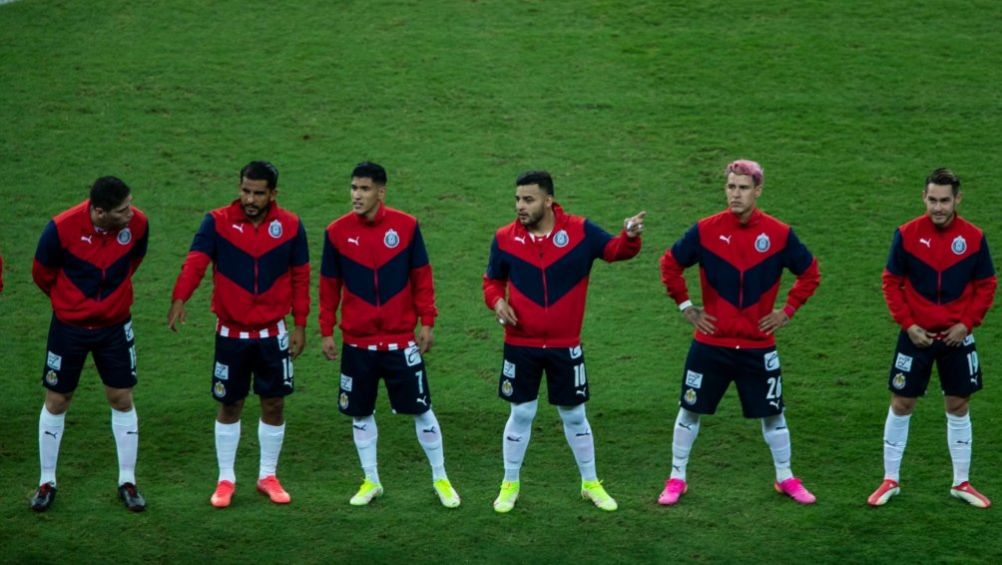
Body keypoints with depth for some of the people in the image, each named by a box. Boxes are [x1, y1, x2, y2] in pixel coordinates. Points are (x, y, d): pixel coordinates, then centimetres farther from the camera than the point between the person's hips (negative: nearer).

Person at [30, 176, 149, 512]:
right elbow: (42, 272, -6)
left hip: (115, 325, 2)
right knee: (56, 402, 7)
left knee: (122, 399, 5)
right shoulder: (63, 228, -27)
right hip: (69, 326, -2)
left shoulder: (137, 224, -18)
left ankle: (127, 482, 19)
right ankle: (47, 482, 22)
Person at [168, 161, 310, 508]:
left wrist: (300, 324, 4)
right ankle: (226, 480, 20)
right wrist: (179, 299, -39)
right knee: (229, 406, 7)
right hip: (231, 333, -1)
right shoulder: (218, 222, -9)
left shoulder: (290, 226, -3)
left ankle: (268, 476, 24)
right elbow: (195, 262, -22)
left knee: (274, 404, 7)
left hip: (273, 333, 1)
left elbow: (300, 277, 5)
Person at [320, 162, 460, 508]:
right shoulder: (337, 232, -3)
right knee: (360, 413, 9)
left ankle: (440, 479, 17)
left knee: (420, 408, 3)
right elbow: (329, 285, 5)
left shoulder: (406, 226, -5)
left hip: (401, 340, -1)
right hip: (356, 342, 2)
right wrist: (326, 332, 4)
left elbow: (422, 277, 0)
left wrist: (427, 322, -3)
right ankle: (371, 482, 25)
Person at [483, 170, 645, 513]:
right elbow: (492, 280, 9)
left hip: (565, 346, 0)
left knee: (574, 415, 11)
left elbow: (614, 250, -9)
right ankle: (510, 485, 23)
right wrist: (496, 302, -12)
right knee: (521, 414, 8)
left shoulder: (580, 231, -8)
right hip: (520, 346, 0)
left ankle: (591, 484, 27)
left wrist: (630, 237, -31)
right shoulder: (505, 238, -4)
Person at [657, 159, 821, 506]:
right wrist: (685, 306, 2)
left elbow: (809, 273, 7)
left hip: (758, 345, 0)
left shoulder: (778, 234, -6)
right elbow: (670, 264, 5)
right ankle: (677, 479, 20)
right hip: (710, 343, 0)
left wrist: (787, 311, 1)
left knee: (773, 414, 9)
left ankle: (785, 479, 27)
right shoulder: (706, 230, -7)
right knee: (689, 410, 6)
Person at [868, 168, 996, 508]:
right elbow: (892, 282, -2)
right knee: (901, 404, 4)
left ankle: (961, 483, 20)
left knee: (958, 406, 8)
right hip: (916, 336, -1)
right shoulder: (907, 235, -9)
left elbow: (986, 286, 2)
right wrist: (908, 324, -10)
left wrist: (967, 323, -9)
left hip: (956, 337, 1)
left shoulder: (973, 237, -6)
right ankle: (890, 481, 15)